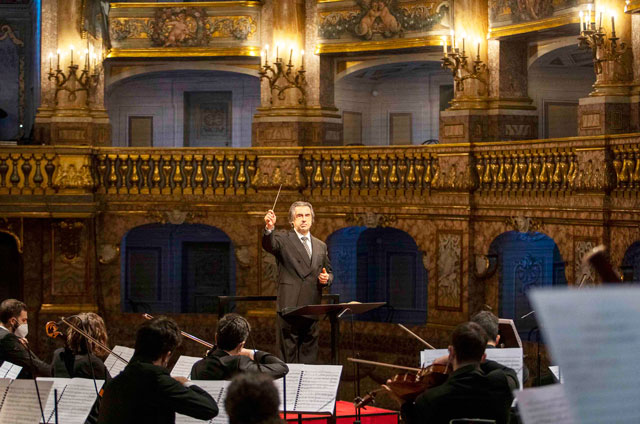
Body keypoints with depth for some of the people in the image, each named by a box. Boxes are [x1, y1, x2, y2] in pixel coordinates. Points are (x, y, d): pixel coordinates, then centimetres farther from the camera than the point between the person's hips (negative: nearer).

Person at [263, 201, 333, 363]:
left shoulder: (321, 247, 17)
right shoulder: (283, 239, 1)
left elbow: (329, 273, 24)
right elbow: (268, 245, -20)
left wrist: (326, 279, 0)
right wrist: (269, 228, -41)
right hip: (290, 307, -5)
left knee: (309, 357, 10)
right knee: (288, 356, -3)